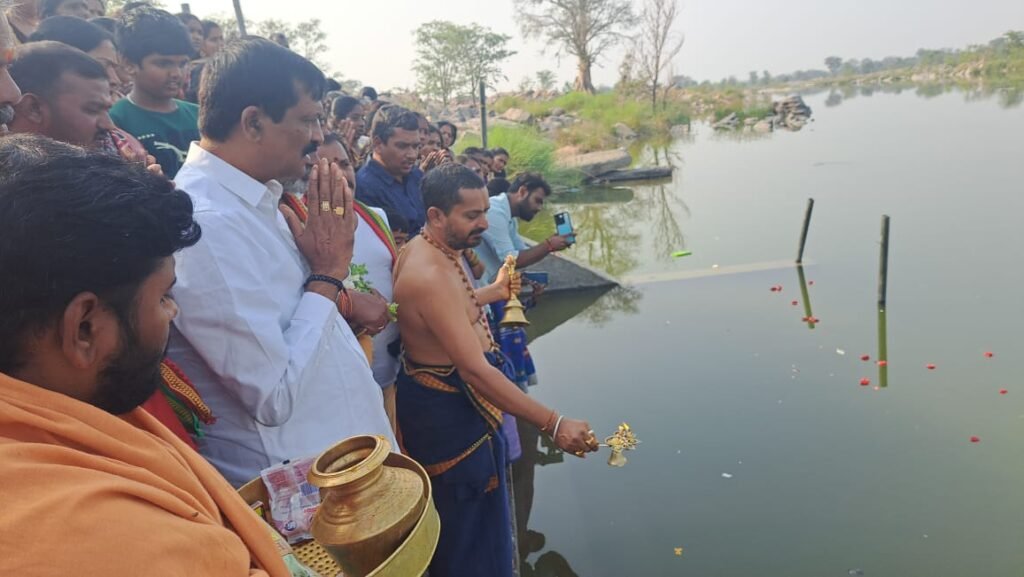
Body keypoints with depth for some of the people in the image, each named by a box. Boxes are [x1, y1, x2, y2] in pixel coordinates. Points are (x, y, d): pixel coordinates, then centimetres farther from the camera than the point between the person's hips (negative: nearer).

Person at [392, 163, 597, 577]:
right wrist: (554, 424, -34)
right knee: (469, 521, 10)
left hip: (446, 396, 10)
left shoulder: (429, 250, 1)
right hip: (447, 409, -10)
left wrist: (493, 292, 27)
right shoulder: (430, 274, -31)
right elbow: (474, 370, -35)